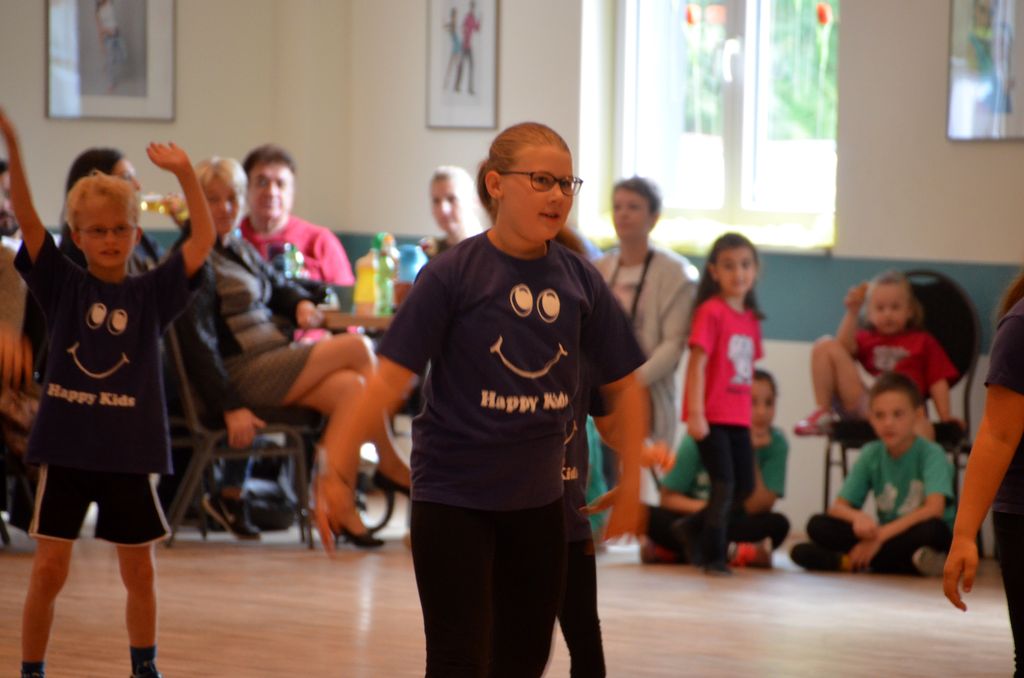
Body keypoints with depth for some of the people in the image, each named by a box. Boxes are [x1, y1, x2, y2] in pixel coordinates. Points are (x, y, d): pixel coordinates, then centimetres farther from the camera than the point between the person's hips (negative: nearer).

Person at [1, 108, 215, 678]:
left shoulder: (151, 294, 2)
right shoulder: (63, 285, 1)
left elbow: (204, 240, -6)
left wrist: (185, 174, -16)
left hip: (131, 450, 1)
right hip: (66, 446, -1)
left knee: (139, 570, 10)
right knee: (49, 569, -1)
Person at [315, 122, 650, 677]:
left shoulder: (579, 281, 0)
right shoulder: (452, 275, -11)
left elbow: (623, 385, 10)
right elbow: (390, 379, -14)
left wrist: (630, 483, 8)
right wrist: (336, 470, -19)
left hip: (537, 500, 5)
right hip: (453, 498, -5)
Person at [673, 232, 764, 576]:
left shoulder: (751, 318, 11)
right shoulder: (711, 311, -9)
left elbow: (748, 370, 15)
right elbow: (697, 363, -14)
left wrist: (752, 414, 12)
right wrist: (695, 413, -20)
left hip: (739, 418, 7)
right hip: (711, 416, -7)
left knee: (745, 486, 8)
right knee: (724, 485, -6)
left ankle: (692, 529, 27)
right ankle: (713, 556, 7)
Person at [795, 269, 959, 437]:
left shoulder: (923, 342, 22)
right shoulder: (866, 339, 25)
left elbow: (937, 381, 12)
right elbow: (844, 347, 1)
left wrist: (945, 417, -1)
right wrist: (852, 312, -9)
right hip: (861, 403, 2)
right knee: (826, 346, -4)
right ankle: (823, 412, -8)